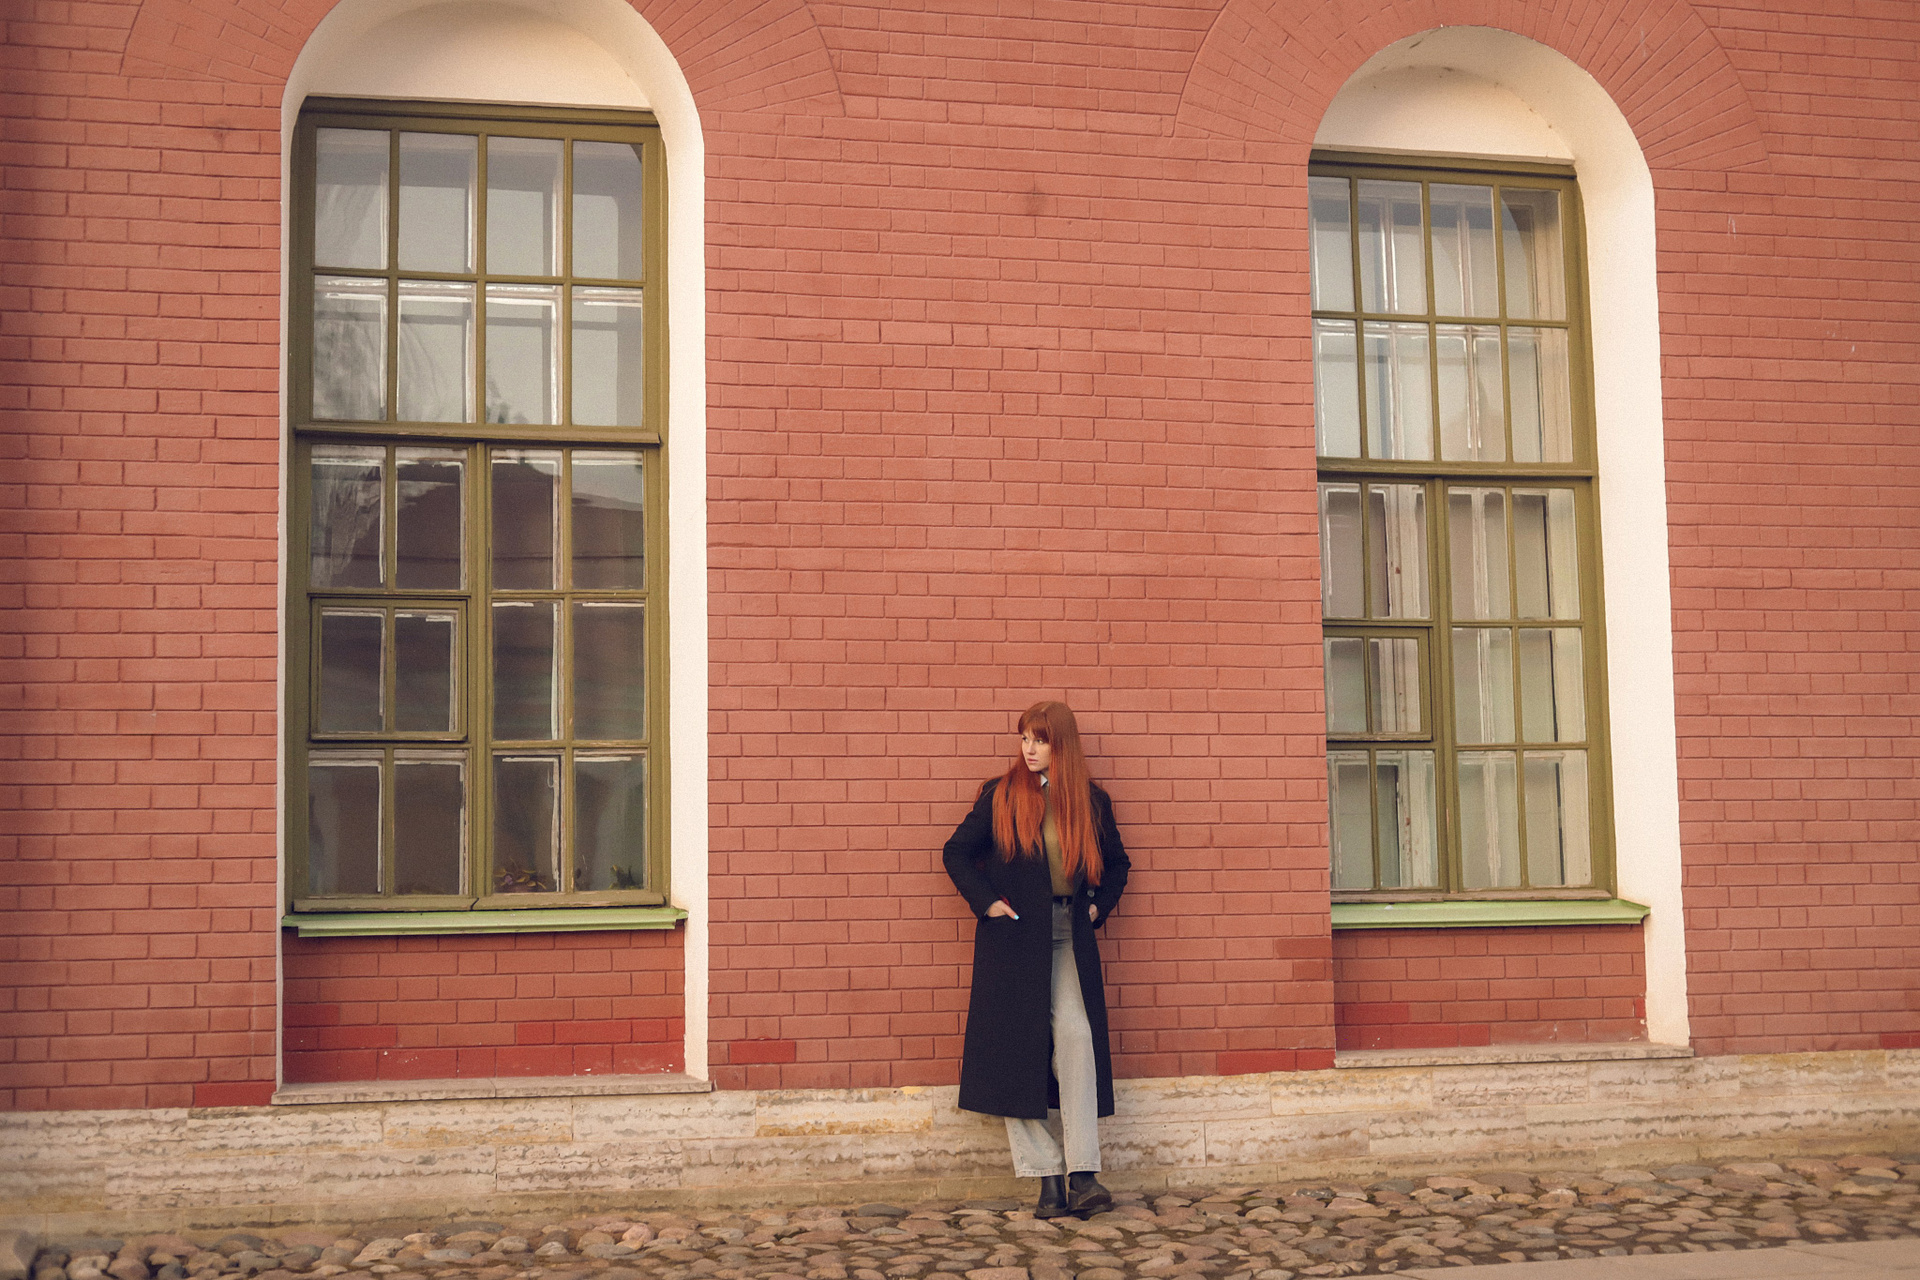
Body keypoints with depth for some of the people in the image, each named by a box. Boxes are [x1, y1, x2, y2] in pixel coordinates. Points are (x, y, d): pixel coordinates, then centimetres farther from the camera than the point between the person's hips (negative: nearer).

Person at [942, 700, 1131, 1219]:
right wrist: (986, 903, -2)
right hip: (1013, 936, -1)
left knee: (1076, 1036, -14)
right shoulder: (1000, 795, 2)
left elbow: (1116, 864, 22)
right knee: (1016, 1050, -5)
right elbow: (956, 853, 8)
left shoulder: (1091, 801, 7)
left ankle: (1083, 1175, -14)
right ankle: (1048, 1177, 0)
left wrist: (1097, 906, 8)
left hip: (1069, 938, 1)